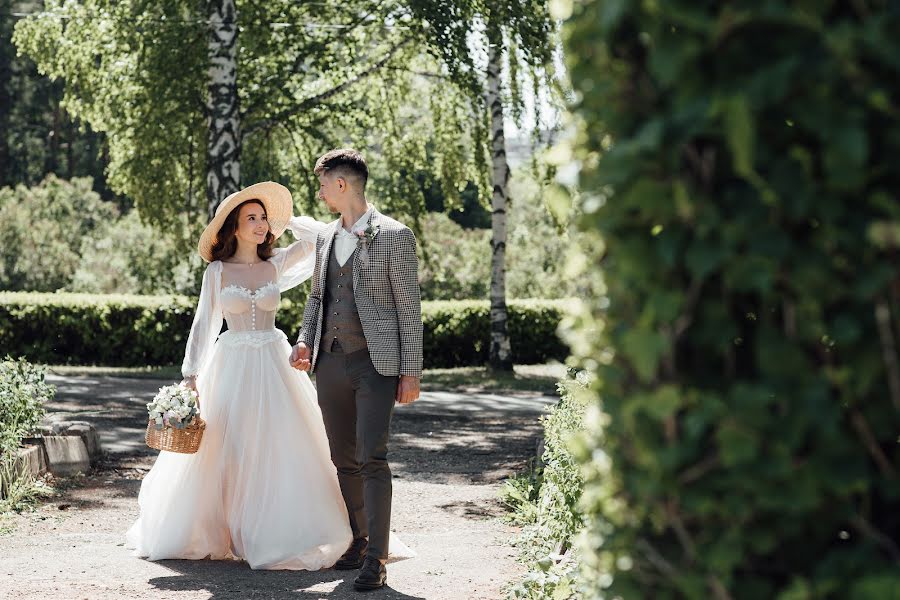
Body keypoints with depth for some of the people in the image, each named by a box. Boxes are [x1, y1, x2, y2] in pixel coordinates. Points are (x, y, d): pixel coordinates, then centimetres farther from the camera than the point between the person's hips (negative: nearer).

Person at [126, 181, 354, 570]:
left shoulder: (276, 265, 3)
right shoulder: (217, 271, 0)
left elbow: (319, 236, -1)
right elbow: (203, 324, 1)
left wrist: (283, 220, 7)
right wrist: (191, 375, -5)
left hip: (273, 367, 1)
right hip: (231, 367, -1)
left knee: (279, 450, 0)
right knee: (221, 452, 4)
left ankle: (278, 534, 8)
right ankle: (212, 531, 19)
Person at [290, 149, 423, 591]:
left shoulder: (394, 235, -4)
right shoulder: (325, 237, 15)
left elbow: (409, 307, -5)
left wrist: (411, 371, -9)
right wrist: (305, 341, 6)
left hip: (375, 363, -6)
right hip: (330, 362, 7)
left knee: (371, 458, -13)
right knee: (344, 461, 11)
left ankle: (376, 560, -10)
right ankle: (357, 543, 23)